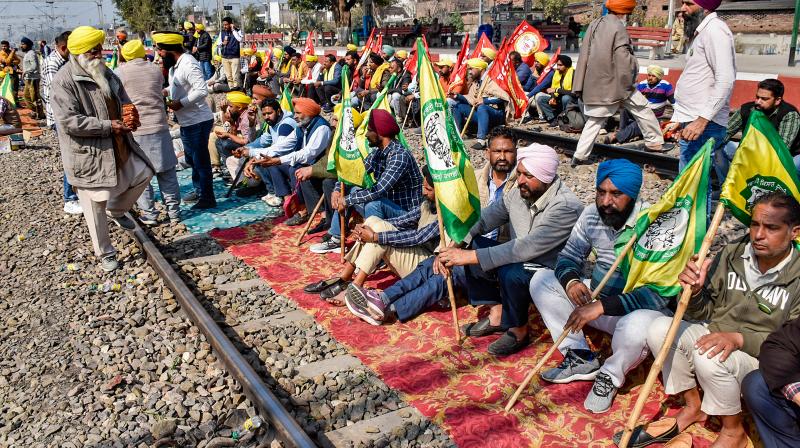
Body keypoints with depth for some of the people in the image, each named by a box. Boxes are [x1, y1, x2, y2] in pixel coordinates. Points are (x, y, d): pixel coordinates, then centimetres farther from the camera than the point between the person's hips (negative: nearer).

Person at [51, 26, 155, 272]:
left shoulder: (105, 73, 8)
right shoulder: (64, 81, -17)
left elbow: (123, 99, 20)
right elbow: (69, 121, -23)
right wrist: (108, 126, -23)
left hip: (118, 145, 8)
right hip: (88, 153, -7)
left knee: (143, 174, 15)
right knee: (96, 205, 2)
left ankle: (117, 211, 37)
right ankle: (105, 254, 18)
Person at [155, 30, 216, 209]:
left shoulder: (188, 64, -21)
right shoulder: (175, 64, 10)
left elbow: (202, 90, -29)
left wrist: (180, 103, -24)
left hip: (198, 122, -11)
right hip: (186, 121, 11)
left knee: (200, 160, 0)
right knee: (191, 158, 23)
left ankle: (207, 198, 11)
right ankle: (198, 190, 39)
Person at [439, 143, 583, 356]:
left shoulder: (566, 207, -28)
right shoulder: (519, 192, -5)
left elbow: (527, 248, -35)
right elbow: (484, 219, -2)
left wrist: (471, 257, -35)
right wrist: (454, 247, -19)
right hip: (520, 260, 8)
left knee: (511, 273, -35)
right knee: (472, 245, -7)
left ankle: (518, 331, -6)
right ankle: (497, 315, 4)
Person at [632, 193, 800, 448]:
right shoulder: (732, 254, -2)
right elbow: (705, 314, 3)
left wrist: (739, 338, -31)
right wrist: (695, 293, -20)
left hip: (763, 359, -5)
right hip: (715, 335, 5)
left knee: (710, 357, -33)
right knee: (660, 328, -16)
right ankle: (693, 407, 3)